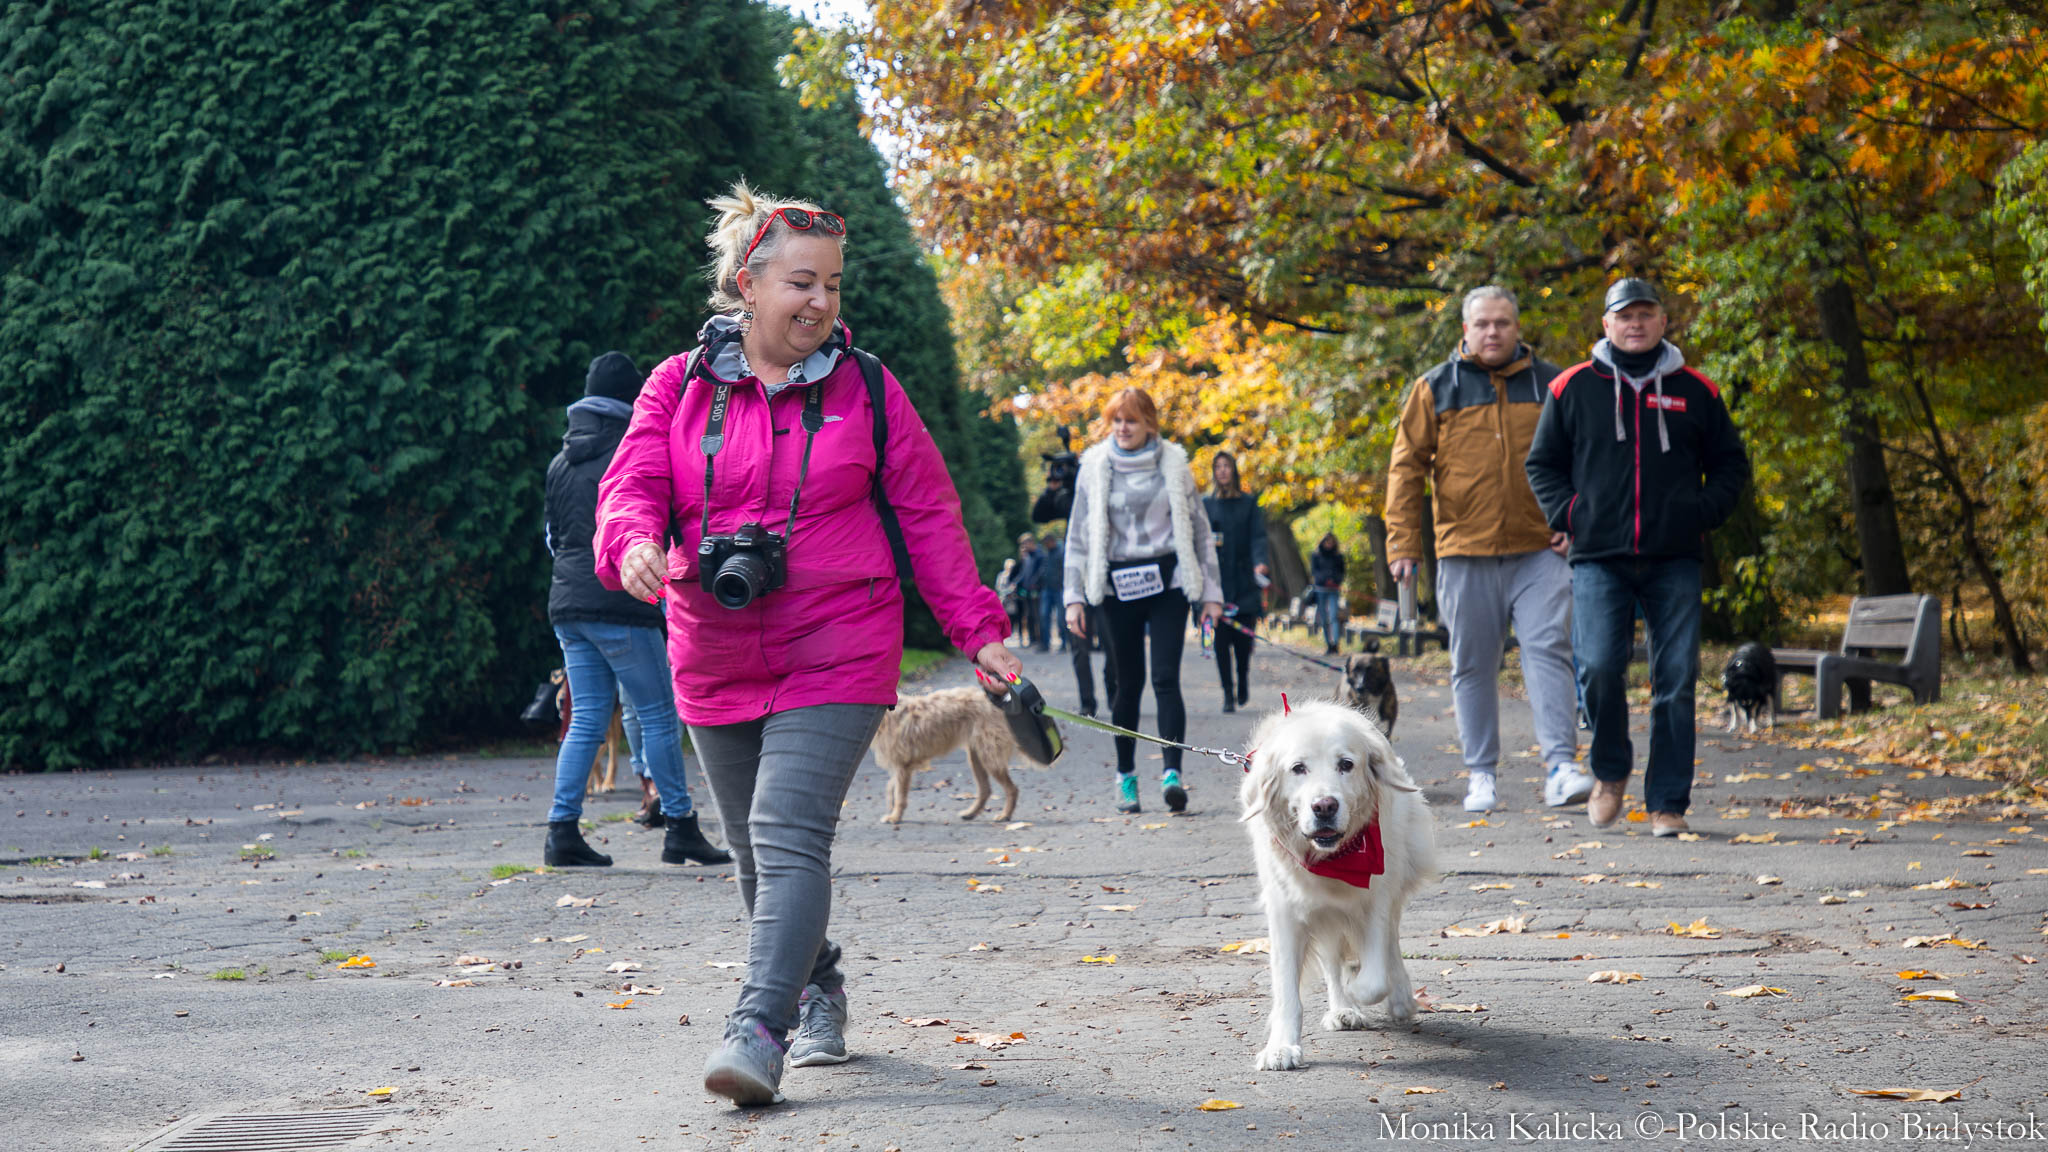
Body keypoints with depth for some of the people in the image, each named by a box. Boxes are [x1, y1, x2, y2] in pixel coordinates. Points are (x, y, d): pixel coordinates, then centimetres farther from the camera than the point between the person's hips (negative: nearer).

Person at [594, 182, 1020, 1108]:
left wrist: (978, 629, 0)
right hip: (715, 662, 3)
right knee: (757, 853, 13)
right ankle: (819, 995, 34)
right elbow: (631, 485, -4)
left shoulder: (864, 389, 1)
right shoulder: (679, 387, 4)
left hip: (836, 655, -3)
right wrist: (635, 541, -28)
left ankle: (758, 1031, -24)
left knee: (788, 836, -19)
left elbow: (928, 514, 5)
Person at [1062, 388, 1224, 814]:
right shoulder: (1094, 467, 5)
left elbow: (1197, 527, 9)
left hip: (1167, 582, -1)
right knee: (1128, 681, 6)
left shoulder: (1173, 464, 4)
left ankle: (1171, 773, -18)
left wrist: (1211, 591, 6)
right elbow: (1078, 534, 7)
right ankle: (1125, 775, 18)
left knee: (1166, 678, -11)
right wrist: (1074, 596, 1)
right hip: (1117, 585, 1)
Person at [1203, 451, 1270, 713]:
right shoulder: (1205, 504, 8)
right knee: (1221, 641, -4)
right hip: (1216, 581, 0)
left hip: (1244, 581, 0)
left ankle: (1243, 684, 25)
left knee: (1243, 640, 0)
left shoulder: (1249, 503, 6)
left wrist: (1260, 563, -19)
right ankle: (1228, 694, 1)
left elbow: (1257, 537, -2)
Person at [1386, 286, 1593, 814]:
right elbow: (1407, 466, 6)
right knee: (1473, 665, 6)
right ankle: (1482, 775, 14)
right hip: (1465, 552, 0)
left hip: (1539, 551, 0)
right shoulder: (1436, 389, 6)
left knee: (1548, 650, -10)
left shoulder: (1549, 384, 9)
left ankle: (1561, 768, -12)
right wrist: (1403, 542, 0)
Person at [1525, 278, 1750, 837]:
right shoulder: (1574, 388, 7)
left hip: (1675, 561, 1)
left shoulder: (1695, 391, 10)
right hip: (1599, 559, -1)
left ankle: (1667, 802, 8)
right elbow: (1542, 463, 14)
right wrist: (1568, 514, -1)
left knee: (1676, 681, -1)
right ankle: (1611, 772, 11)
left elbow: (1731, 462, 18)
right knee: (1598, 668, -15)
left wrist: (1705, 511, 1)